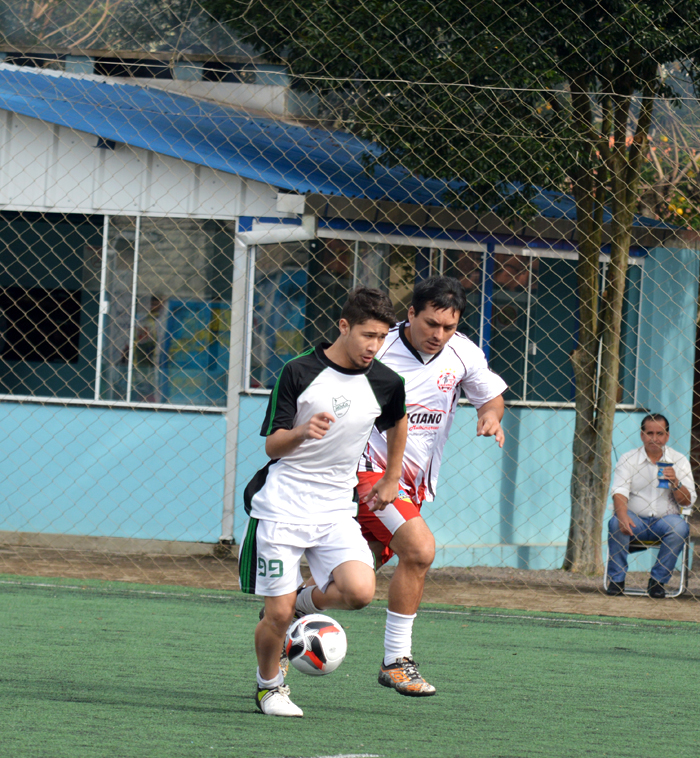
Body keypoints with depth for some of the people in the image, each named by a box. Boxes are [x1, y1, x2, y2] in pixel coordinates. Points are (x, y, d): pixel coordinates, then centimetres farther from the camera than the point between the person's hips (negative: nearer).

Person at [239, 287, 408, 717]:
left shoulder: (386, 384, 1)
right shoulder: (299, 372, -9)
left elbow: (398, 422, 25)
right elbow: (272, 444, -6)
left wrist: (392, 480, 25)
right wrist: (301, 432, -26)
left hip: (336, 511, 3)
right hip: (282, 506, -3)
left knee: (360, 591, -22)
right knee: (277, 615, -6)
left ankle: (308, 602, 10)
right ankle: (269, 685, 23)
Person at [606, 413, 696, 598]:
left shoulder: (679, 461, 5)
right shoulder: (628, 459, 2)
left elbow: (688, 501, 0)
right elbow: (620, 492, -10)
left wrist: (676, 483, -21)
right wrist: (623, 516, -30)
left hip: (665, 519, 1)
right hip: (636, 519, -1)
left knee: (680, 527, -31)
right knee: (616, 523, -31)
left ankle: (657, 581, -18)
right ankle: (616, 579, -17)